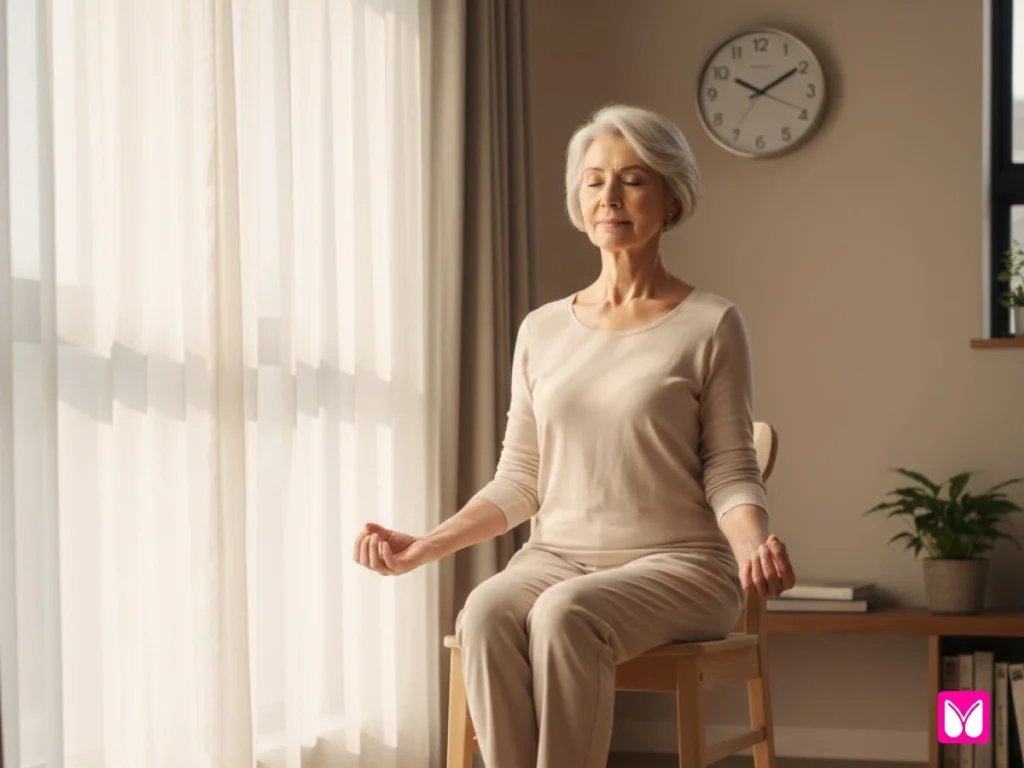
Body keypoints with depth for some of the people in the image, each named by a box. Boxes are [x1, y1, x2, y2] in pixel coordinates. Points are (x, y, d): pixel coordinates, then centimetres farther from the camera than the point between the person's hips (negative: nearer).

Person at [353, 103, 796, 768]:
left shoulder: (710, 325, 1)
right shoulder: (543, 330, 13)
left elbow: (730, 472, -2)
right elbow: (520, 480, 15)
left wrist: (755, 547, -23)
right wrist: (426, 546, 2)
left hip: (675, 564, -3)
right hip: (556, 557, 3)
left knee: (565, 614, -36)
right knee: (485, 613, -31)